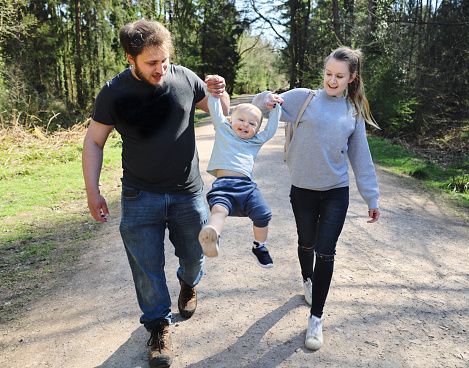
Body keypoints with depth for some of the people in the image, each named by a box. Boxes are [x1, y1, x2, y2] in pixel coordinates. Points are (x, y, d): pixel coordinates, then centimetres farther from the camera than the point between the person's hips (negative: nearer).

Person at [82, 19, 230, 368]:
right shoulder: (114, 92, -9)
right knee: (148, 266, 6)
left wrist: (220, 93, -13)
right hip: (141, 198, -1)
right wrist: (93, 191, -4)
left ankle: (189, 283, 52)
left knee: (193, 254, 17)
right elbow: (93, 142, 0)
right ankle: (158, 323, 30)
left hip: (187, 192, 2)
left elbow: (221, 112, 9)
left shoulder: (185, 78, -5)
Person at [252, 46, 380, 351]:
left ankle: (316, 318, 11)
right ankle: (308, 280, 48)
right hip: (303, 189, 0)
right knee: (306, 243, 16)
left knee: (326, 252, -1)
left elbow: (361, 158, 9)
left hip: (337, 192, 1)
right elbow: (260, 106, -1)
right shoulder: (304, 98, -2)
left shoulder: (354, 112, 5)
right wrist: (267, 97, -26)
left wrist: (372, 198, 9)